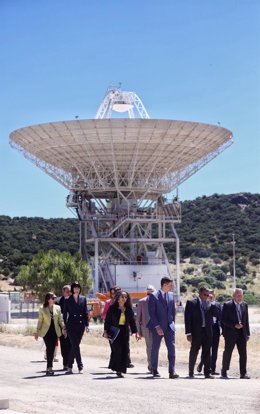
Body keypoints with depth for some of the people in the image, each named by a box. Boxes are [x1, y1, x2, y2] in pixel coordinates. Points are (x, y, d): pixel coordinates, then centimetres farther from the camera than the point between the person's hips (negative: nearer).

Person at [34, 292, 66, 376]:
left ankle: (49, 368, 12)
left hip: (55, 331, 3)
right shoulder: (42, 309, 0)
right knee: (49, 349, -13)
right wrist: (37, 332, 2)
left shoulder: (57, 308, 7)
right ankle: (49, 367, -12)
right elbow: (40, 321, 4)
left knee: (52, 350, 3)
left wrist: (63, 329, 1)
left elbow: (60, 320, 10)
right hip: (46, 331, -3)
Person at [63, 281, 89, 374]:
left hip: (80, 324, 2)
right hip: (71, 324, -2)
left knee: (75, 346, 6)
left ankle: (70, 367, 16)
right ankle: (80, 367, -9)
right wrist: (64, 326, 0)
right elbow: (64, 313, 4)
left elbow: (86, 312, 8)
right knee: (75, 345, -9)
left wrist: (86, 325, 1)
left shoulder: (83, 299, 9)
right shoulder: (67, 300, 3)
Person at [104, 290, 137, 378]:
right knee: (117, 350, -10)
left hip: (125, 332, 4)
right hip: (114, 331, -4)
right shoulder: (112, 308, -2)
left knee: (125, 351, -3)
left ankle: (120, 369, 6)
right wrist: (106, 331, -5)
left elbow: (132, 321, 12)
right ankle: (117, 369, -1)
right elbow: (107, 320, 0)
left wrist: (135, 332, 7)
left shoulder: (129, 309, 7)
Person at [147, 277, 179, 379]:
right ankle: (154, 369, 25)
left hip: (169, 326, 4)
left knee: (171, 347, -7)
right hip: (158, 327, -4)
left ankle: (172, 371, -10)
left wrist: (172, 323, 11)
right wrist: (157, 326, -17)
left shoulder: (171, 295, 8)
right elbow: (151, 313, -12)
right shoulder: (154, 296, -9)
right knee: (155, 348, 7)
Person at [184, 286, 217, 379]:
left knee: (207, 352, 4)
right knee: (194, 352, 5)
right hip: (196, 332, -3)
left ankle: (207, 373, 7)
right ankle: (191, 372, 15)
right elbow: (187, 319, -5)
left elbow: (216, 314, 1)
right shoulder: (191, 303, -2)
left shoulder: (210, 304, 11)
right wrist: (188, 333, -11)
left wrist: (212, 303, -9)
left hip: (207, 332, 3)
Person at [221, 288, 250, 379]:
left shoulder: (244, 305, 9)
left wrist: (248, 333, 8)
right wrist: (234, 325, -19)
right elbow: (223, 320, -9)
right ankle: (224, 371, 18)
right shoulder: (227, 305, -6)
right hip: (231, 334, -4)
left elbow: (246, 320, 13)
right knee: (227, 353, 5)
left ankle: (243, 373, 3)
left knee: (243, 354, -1)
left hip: (242, 334, 4)